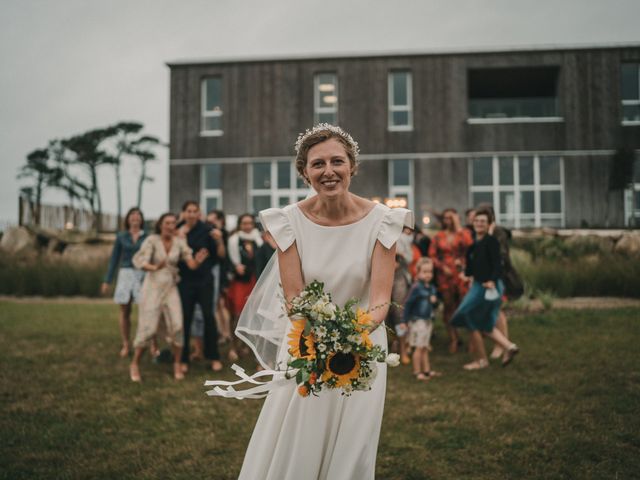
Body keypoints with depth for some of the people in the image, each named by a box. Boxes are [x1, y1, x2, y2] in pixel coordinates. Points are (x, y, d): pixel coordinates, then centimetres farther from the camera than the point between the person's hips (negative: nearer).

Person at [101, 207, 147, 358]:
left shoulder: (147, 237, 4)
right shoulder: (121, 236, 9)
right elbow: (114, 259, 11)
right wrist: (107, 280, 8)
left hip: (143, 275, -2)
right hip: (125, 274, 2)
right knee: (124, 311, 3)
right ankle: (126, 345, 12)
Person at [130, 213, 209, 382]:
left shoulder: (179, 242, -1)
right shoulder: (151, 240, -9)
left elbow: (191, 265, -9)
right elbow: (140, 262, -19)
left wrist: (197, 261, -33)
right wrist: (155, 267, -39)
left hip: (171, 288, 3)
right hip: (152, 287, -3)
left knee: (176, 326, -10)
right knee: (149, 328, -5)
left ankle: (177, 364, 6)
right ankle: (135, 364, 15)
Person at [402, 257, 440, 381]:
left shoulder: (432, 288, 6)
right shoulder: (416, 288, -15)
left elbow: (435, 305, 16)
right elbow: (408, 303, -14)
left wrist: (434, 301, -8)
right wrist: (405, 320, -14)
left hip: (428, 321, 7)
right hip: (417, 321, -7)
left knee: (425, 347, 15)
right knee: (419, 347, -2)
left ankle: (427, 370, 23)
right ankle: (417, 372, 6)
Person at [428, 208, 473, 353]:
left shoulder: (464, 233, 7)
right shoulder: (438, 237, 10)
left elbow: (469, 245, -14)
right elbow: (432, 255, 5)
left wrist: (458, 228, -9)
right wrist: (442, 267, -8)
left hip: (462, 273, -2)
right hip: (445, 275, 2)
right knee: (449, 307, 5)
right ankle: (453, 339, 14)